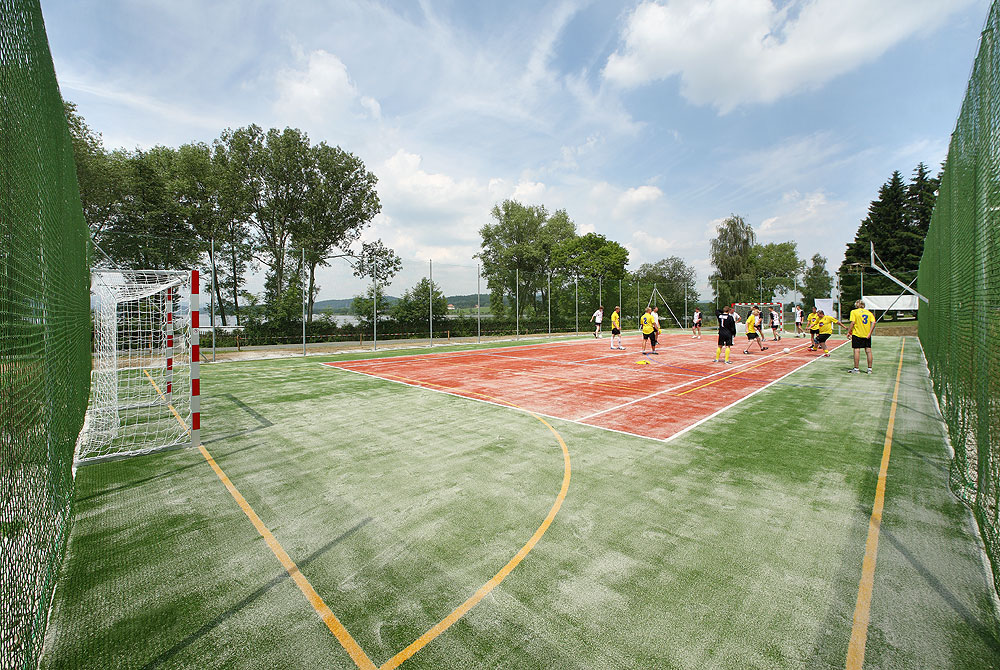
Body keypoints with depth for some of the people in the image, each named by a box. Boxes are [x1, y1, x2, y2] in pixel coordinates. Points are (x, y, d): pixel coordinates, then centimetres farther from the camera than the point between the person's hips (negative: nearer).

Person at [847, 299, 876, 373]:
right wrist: (870, 333, -4)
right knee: (868, 351, 7)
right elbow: (873, 323, -2)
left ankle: (856, 369, 0)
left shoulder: (854, 312, -2)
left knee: (857, 351, -2)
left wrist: (848, 331, -5)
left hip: (857, 334, -4)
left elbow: (853, 323, -12)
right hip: (867, 335, 4)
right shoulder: (869, 312, 9)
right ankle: (869, 369, 12)